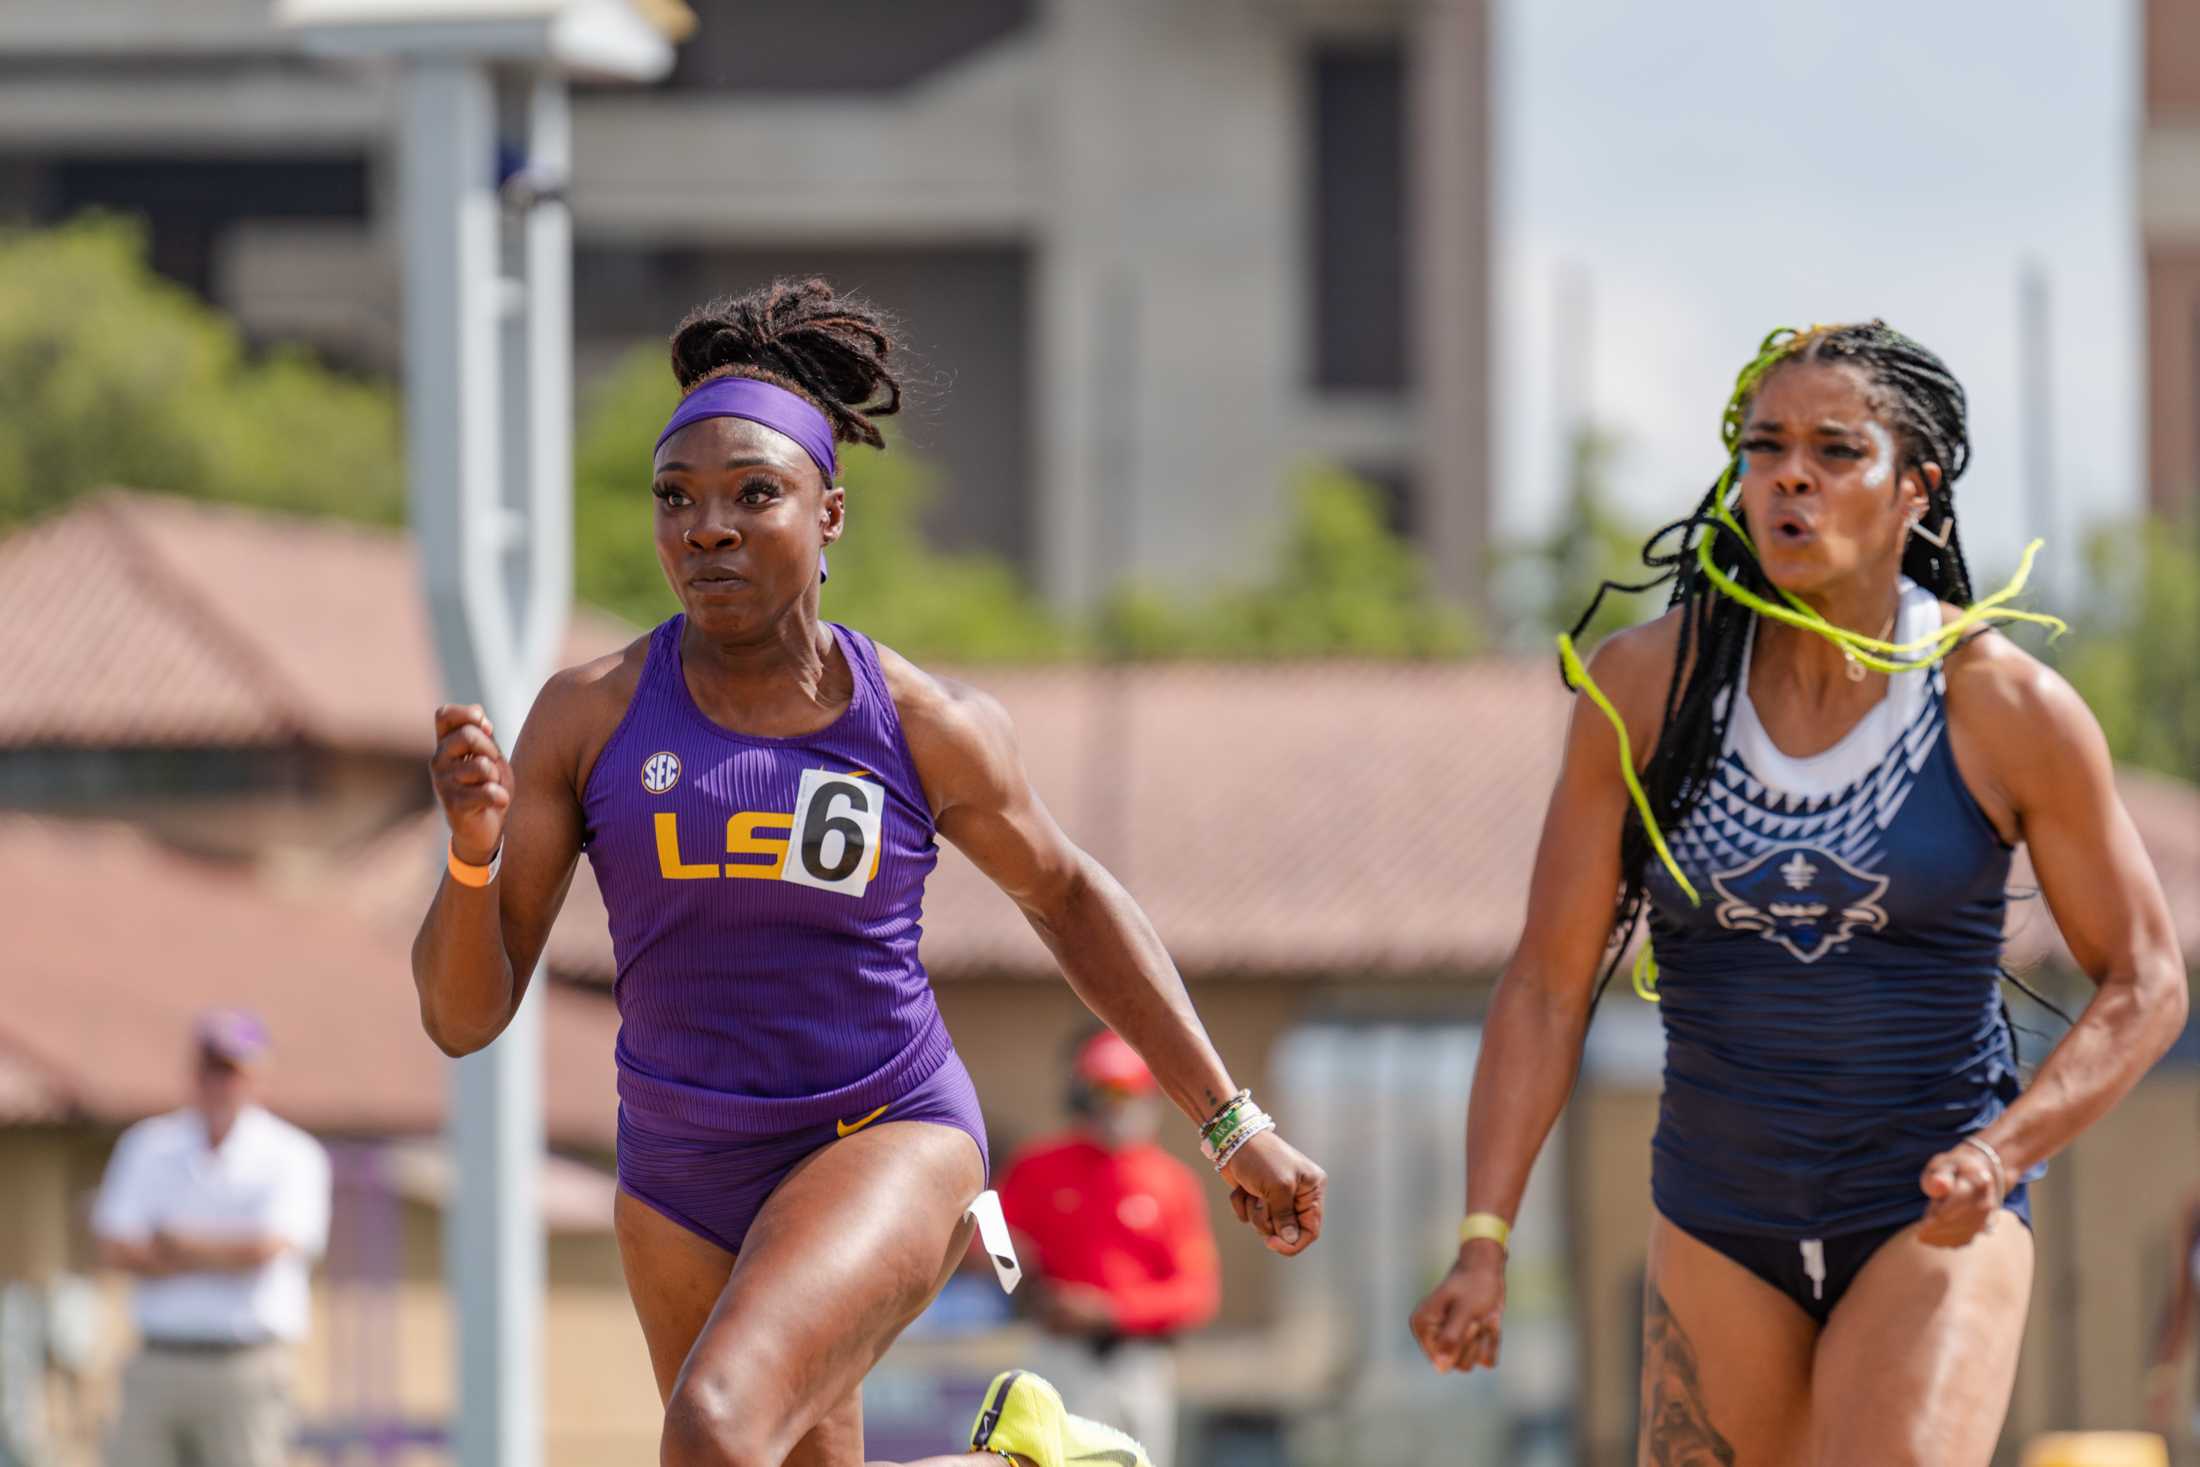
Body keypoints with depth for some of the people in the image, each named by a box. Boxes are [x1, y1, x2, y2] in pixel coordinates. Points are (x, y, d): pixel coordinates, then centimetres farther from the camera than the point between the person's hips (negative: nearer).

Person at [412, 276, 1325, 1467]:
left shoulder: (924, 728, -9)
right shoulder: (591, 718, -8)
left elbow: (1065, 895, 11)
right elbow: (462, 1015, -7)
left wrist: (1232, 1123, 10)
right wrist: (475, 851, -28)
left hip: (888, 1142, -3)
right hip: (682, 1179, 3)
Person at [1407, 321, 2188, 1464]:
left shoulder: (2011, 712, -8)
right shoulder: (1645, 686, -4)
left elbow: (2143, 985, 0)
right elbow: (1548, 983, -2)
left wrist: (2002, 1154, -16)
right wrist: (1483, 1241, -11)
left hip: (1933, 1223, -3)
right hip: (1718, 1228, 3)